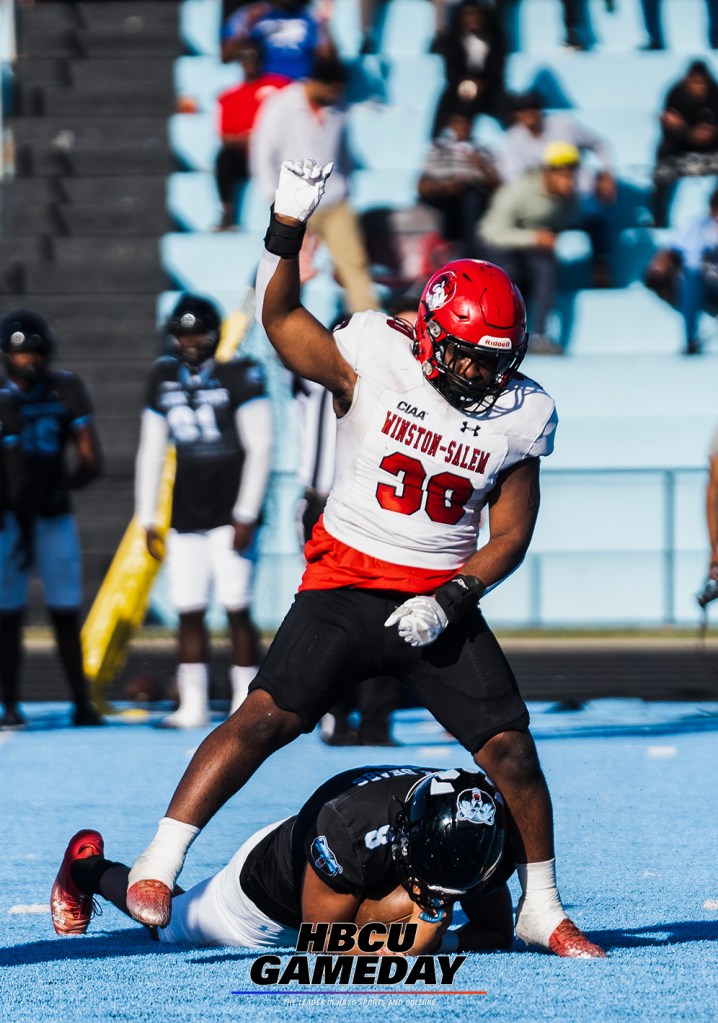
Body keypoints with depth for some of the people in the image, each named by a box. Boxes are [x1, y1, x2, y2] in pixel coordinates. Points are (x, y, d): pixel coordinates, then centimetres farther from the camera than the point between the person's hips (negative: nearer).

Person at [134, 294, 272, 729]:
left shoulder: (241, 376, -6)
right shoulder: (164, 379, 10)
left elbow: (260, 448, -8)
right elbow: (151, 452, 16)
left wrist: (246, 516, -12)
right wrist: (147, 519, 12)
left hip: (232, 513, -5)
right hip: (187, 517, 5)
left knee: (237, 609, -9)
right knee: (189, 612, 4)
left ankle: (247, 705, -5)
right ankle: (194, 705, 9)